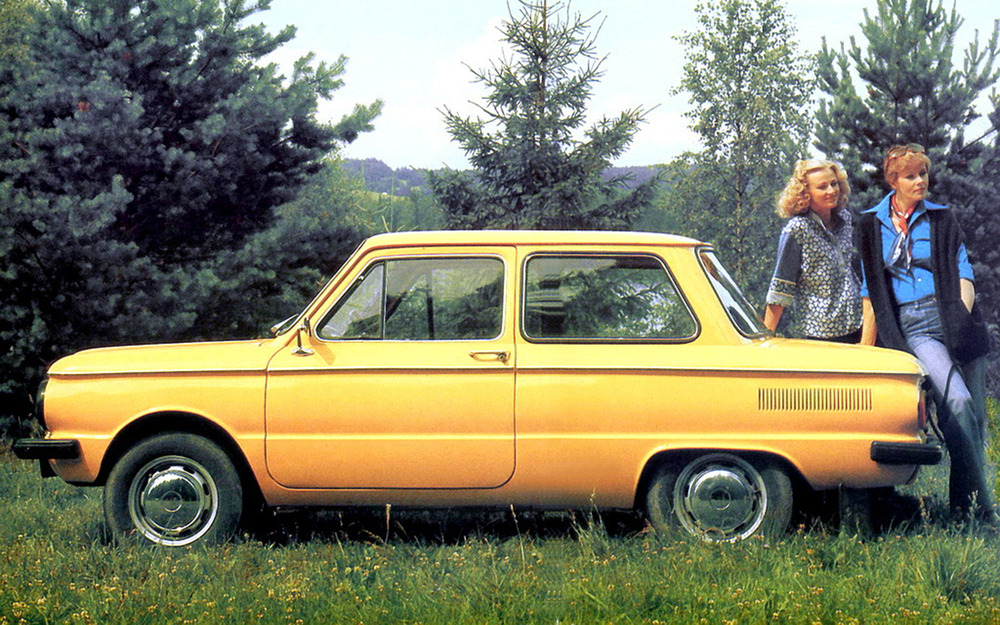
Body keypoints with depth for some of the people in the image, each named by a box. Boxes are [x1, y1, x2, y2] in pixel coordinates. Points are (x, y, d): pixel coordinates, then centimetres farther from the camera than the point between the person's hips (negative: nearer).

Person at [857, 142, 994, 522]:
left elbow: (963, 272, 10)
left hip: (952, 319, 3)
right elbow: (870, 290, 14)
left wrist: (963, 315, -7)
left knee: (974, 415, -2)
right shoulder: (872, 225, 11)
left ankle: (970, 501, 12)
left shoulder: (942, 220, 14)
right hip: (911, 327, -2)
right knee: (956, 400, -24)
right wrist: (866, 347, 11)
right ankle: (975, 504, -17)